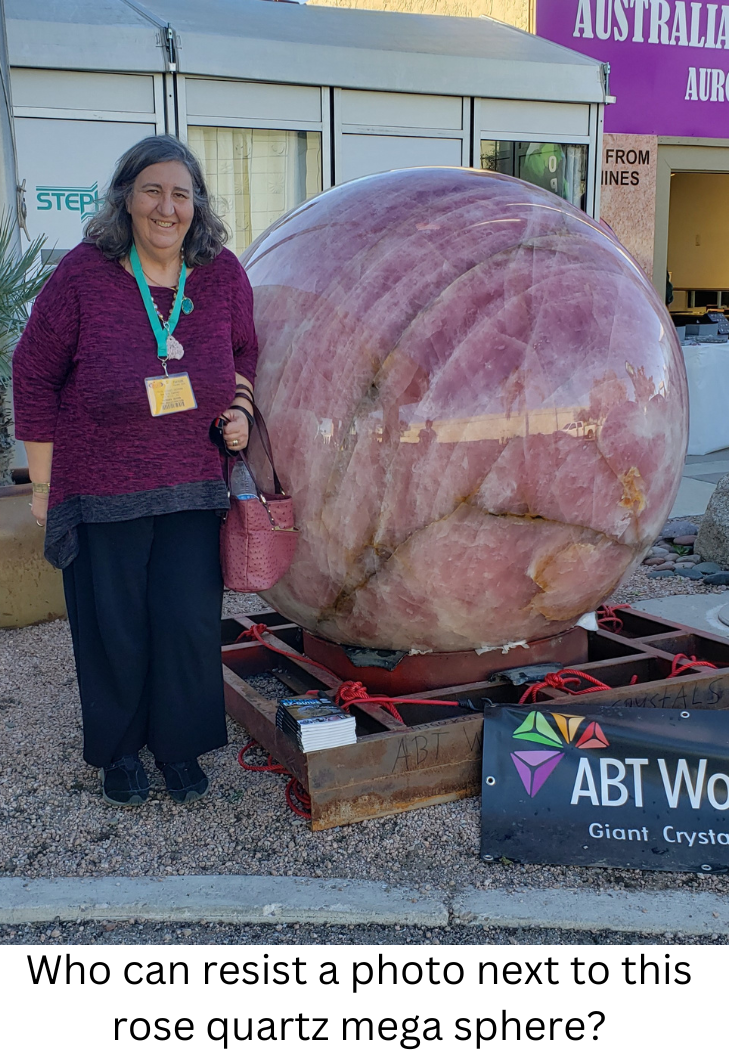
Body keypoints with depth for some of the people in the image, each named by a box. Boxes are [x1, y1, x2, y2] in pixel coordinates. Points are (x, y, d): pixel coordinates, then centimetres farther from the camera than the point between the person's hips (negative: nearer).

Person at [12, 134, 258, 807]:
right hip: (100, 492, -2)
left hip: (192, 489, 2)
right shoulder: (84, 273, -10)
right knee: (113, 626, 8)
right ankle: (119, 752, 31)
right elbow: (34, 374, -3)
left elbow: (245, 351, 17)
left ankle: (181, 747, 28)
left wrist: (240, 410, -2)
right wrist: (43, 483, -2)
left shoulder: (222, 274, -1)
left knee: (190, 621, 4)